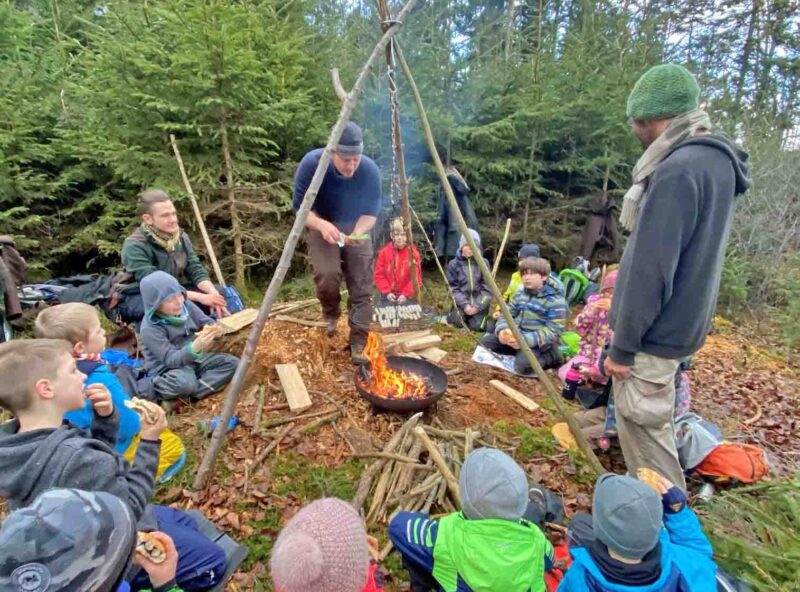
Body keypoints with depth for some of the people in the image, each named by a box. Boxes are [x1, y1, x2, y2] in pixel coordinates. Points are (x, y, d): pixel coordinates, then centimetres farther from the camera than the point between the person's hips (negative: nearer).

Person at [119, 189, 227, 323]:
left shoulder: (180, 237, -3)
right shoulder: (135, 246, -22)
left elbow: (196, 270, -8)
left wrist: (213, 293, -29)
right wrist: (199, 297, -37)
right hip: (136, 299, -6)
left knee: (220, 293, -11)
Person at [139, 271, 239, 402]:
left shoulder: (186, 305, -6)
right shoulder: (150, 329, -22)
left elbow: (207, 322, 3)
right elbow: (170, 359, -27)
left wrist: (214, 330, -23)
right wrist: (194, 348, -46)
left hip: (193, 359, 7)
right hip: (168, 368, -7)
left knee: (232, 362, -8)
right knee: (185, 383, -40)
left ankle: (194, 393, -20)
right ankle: (155, 390, -8)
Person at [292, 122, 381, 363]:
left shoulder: (370, 170, -22)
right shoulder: (311, 163, -25)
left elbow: (371, 211, -12)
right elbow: (300, 206, -18)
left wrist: (358, 232, -33)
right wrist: (321, 225, -37)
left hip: (356, 228, 1)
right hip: (321, 226, -1)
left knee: (362, 288, -10)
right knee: (327, 274, -24)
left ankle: (359, 345, 0)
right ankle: (330, 315, 9)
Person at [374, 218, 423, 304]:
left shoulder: (413, 253, -4)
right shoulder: (384, 252, -1)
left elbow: (416, 277, -6)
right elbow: (379, 275, -1)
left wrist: (406, 294, -16)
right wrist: (387, 292, -12)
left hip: (407, 297, -1)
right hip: (388, 296, 1)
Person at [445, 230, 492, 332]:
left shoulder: (484, 263, -3)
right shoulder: (454, 264, -4)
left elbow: (487, 288, -3)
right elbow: (453, 289, -4)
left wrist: (478, 306, -14)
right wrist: (465, 305, -16)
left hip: (479, 301, 0)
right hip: (462, 301, 0)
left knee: (476, 326, -18)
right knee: (459, 321, -24)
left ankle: (478, 313, 16)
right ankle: (452, 314, 12)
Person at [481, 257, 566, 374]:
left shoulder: (555, 300, -14)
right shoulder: (520, 293, 7)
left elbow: (553, 332, -19)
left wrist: (526, 339, -30)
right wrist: (502, 330, -13)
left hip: (537, 342, -6)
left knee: (523, 365, -31)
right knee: (485, 341, -5)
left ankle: (550, 357, -3)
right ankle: (520, 351, 3)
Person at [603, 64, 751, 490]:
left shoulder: (678, 169, -22)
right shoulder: (715, 161, 11)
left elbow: (650, 268, -25)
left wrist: (624, 344, -17)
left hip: (654, 331, -10)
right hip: (676, 323, 10)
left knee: (643, 426, 5)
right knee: (647, 421, 25)